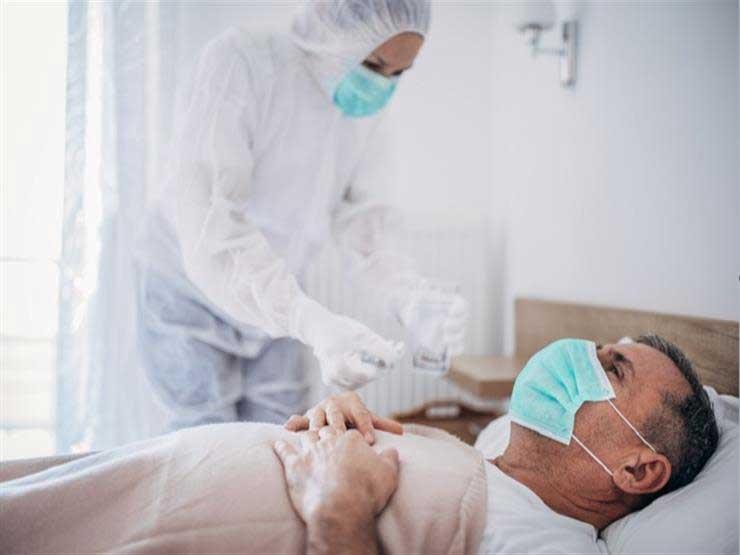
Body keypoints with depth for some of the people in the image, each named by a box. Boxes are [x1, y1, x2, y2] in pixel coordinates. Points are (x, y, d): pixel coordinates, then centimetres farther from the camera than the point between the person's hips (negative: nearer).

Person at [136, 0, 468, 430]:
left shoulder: (368, 116, -5)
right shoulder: (242, 60, -23)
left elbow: (365, 232, -9)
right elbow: (205, 215, -34)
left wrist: (414, 299, -31)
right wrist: (310, 321, -47)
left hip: (278, 305, 5)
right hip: (193, 290, -5)